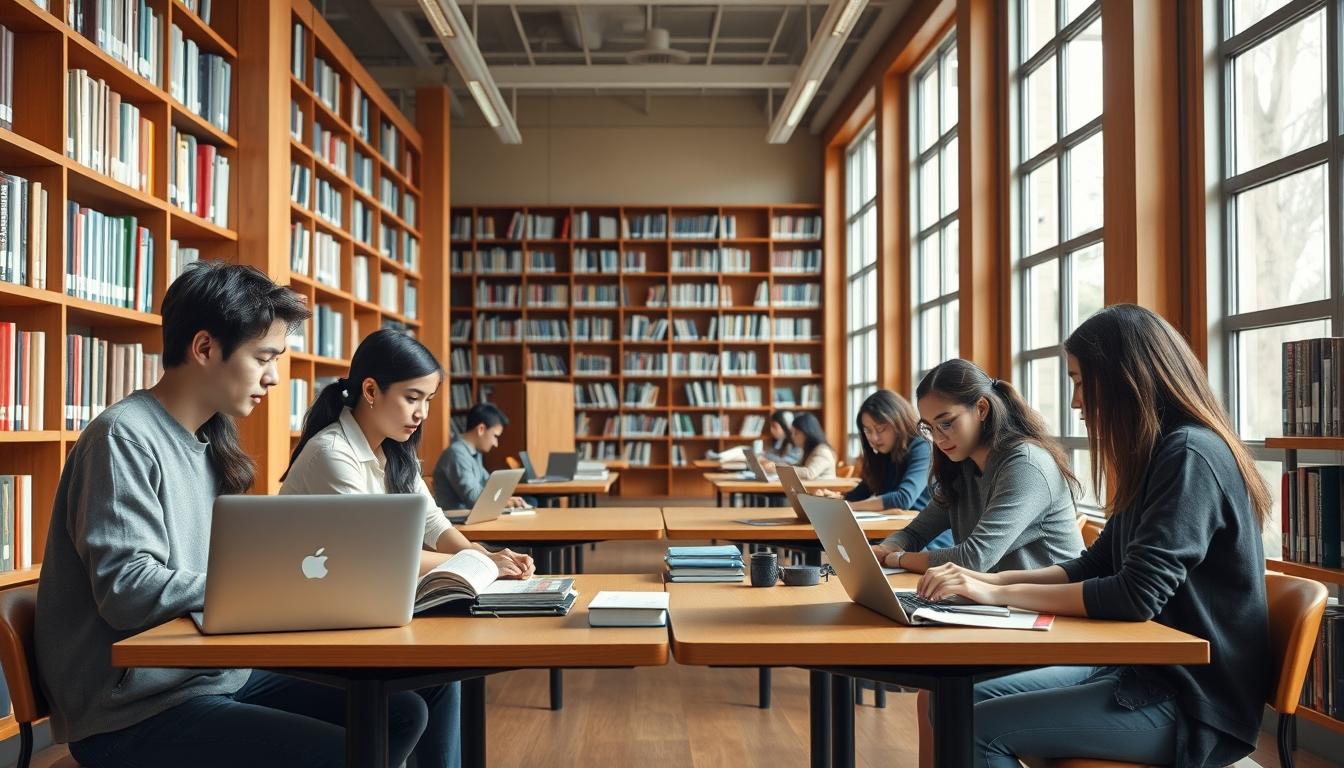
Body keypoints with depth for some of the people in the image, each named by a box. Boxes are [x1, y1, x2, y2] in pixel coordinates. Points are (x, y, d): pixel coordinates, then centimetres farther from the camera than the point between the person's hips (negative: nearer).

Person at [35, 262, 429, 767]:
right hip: (135, 711, -9)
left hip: (215, 676, 9)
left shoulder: (210, 441, 11)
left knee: (401, 713, 3)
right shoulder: (125, 437, -16)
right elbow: (128, 591, -25)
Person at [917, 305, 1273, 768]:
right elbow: (1097, 565, 14)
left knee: (981, 729, -17)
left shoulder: (1190, 455, -20)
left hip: (1193, 700, -9)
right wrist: (992, 579, 0)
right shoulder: (1154, 454, 12)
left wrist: (1001, 594, -20)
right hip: (1147, 670, 9)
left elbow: (1136, 596, -27)